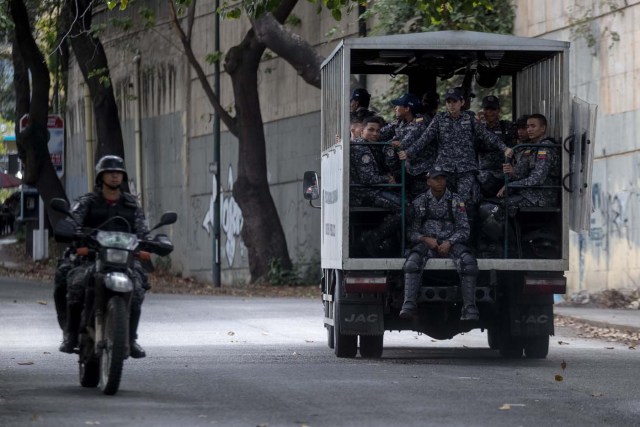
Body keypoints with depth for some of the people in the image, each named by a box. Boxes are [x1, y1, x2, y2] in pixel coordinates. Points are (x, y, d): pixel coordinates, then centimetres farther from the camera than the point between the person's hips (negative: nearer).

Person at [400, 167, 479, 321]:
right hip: (427, 243, 0)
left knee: (468, 261, -32)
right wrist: (426, 239, -15)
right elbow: (412, 232, 6)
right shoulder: (420, 202, 8)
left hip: (451, 242, 0)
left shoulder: (456, 201, 8)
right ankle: (409, 305, -41)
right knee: (413, 260, -34)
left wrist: (449, 243, -14)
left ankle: (469, 308, -34)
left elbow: (463, 230, 4)